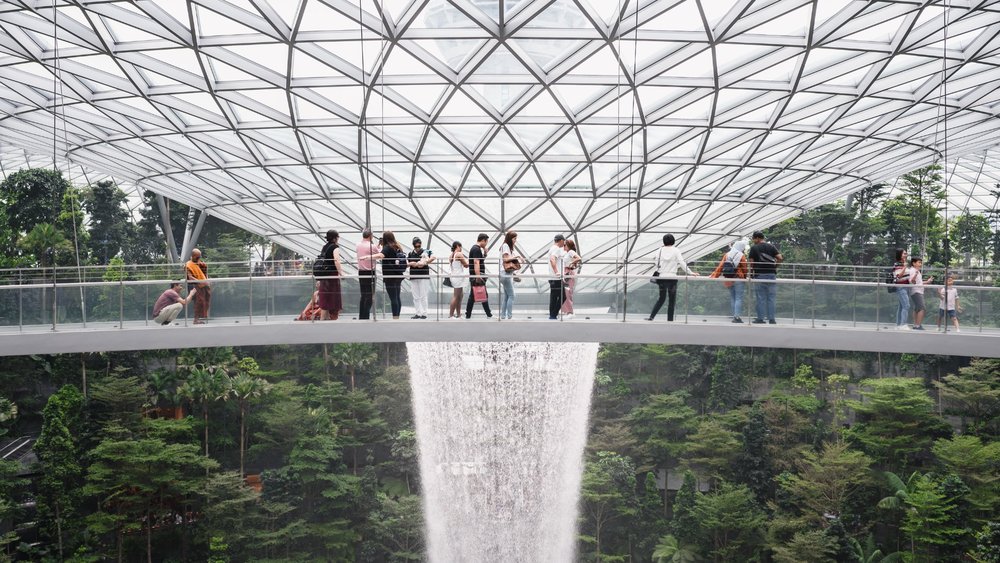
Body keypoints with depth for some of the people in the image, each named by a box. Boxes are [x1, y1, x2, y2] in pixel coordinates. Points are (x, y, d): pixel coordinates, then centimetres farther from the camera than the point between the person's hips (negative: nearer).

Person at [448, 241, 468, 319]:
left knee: (459, 297, 12)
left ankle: (458, 315, 14)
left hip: (453, 276, 9)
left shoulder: (450, 255, 13)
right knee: (456, 297, -8)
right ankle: (450, 315, -10)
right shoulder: (459, 254, -10)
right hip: (459, 277, -9)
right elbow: (466, 265, -6)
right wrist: (467, 261, 13)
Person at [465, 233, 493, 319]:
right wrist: (478, 277, -29)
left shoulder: (474, 248, 17)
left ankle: (468, 315, 8)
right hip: (477, 276, -10)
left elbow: (482, 259, 30)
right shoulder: (477, 249, -15)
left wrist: (485, 251, 15)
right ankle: (489, 315, 1)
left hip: (473, 277, 10)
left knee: (472, 296, 9)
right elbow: (476, 263, -24)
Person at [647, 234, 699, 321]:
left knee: (661, 298, 15)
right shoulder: (676, 250, -3)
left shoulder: (660, 250, 4)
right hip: (672, 277, -3)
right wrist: (690, 273, -2)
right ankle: (670, 320, 3)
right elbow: (682, 263, -6)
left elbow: (657, 264, 6)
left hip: (662, 277, 3)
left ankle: (651, 316, 5)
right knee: (672, 300, 5)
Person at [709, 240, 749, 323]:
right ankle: (737, 316, -13)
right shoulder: (741, 256, -7)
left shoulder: (726, 255, 6)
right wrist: (745, 277, 16)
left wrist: (714, 275, 2)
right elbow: (745, 269, -2)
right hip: (739, 279, -5)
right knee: (739, 298, -4)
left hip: (729, 280, 5)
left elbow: (720, 266, 0)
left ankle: (735, 316, 11)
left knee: (732, 298, 11)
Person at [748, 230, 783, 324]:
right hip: (771, 274, 2)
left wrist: (751, 274, 10)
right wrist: (775, 266, 11)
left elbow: (751, 262, -3)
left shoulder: (754, 248, -1)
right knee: (772, 297, 4)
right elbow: (780, 258, -5)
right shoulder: (771, 246, 6)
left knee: (761, 298, 2)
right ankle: (771, 319, 2)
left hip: (759, 275, -2)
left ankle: (760, 318, 2)